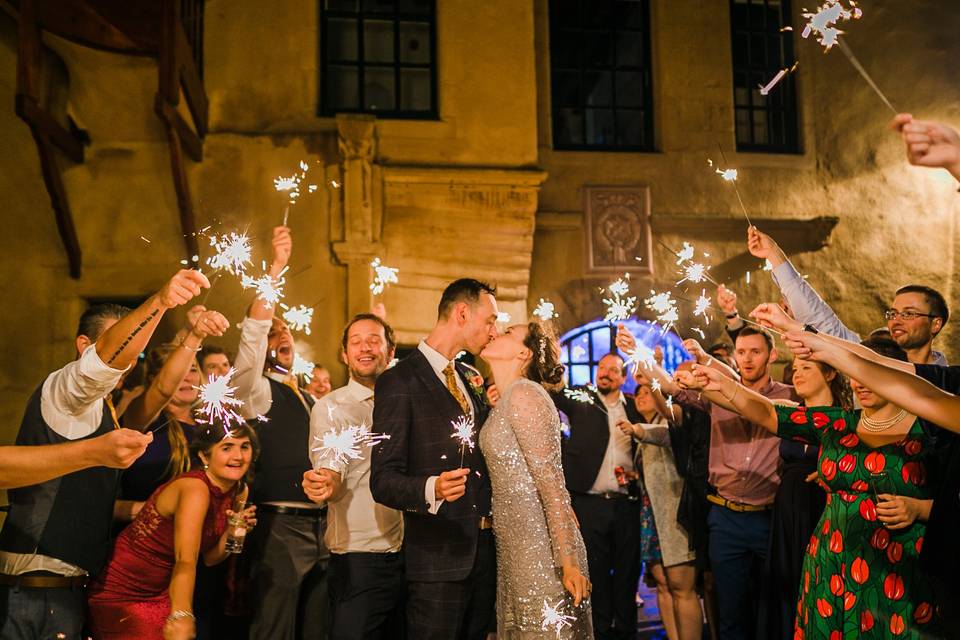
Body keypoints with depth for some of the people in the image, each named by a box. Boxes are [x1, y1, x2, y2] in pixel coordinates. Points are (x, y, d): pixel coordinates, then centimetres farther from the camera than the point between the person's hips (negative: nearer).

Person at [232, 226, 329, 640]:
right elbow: (252, 332, -16)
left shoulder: (311, 399, 20)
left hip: (320, 526, 7)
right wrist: (275, 268, -24)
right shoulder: (256, 391, -1)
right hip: (279, 525, -7)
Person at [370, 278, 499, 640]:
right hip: (438, 557, -7)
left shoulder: (471, 379, 13)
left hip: (485, 551, 8)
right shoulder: (400, 381, -11)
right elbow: (383, 481, -16)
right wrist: (432, 489, -33)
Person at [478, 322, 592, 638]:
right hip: (516, 546, 9)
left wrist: (567, 559, -19)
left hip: (541, 546, -9)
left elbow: (551, 481, -17)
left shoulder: (524, 393, -12)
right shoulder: (505, 401, 14)